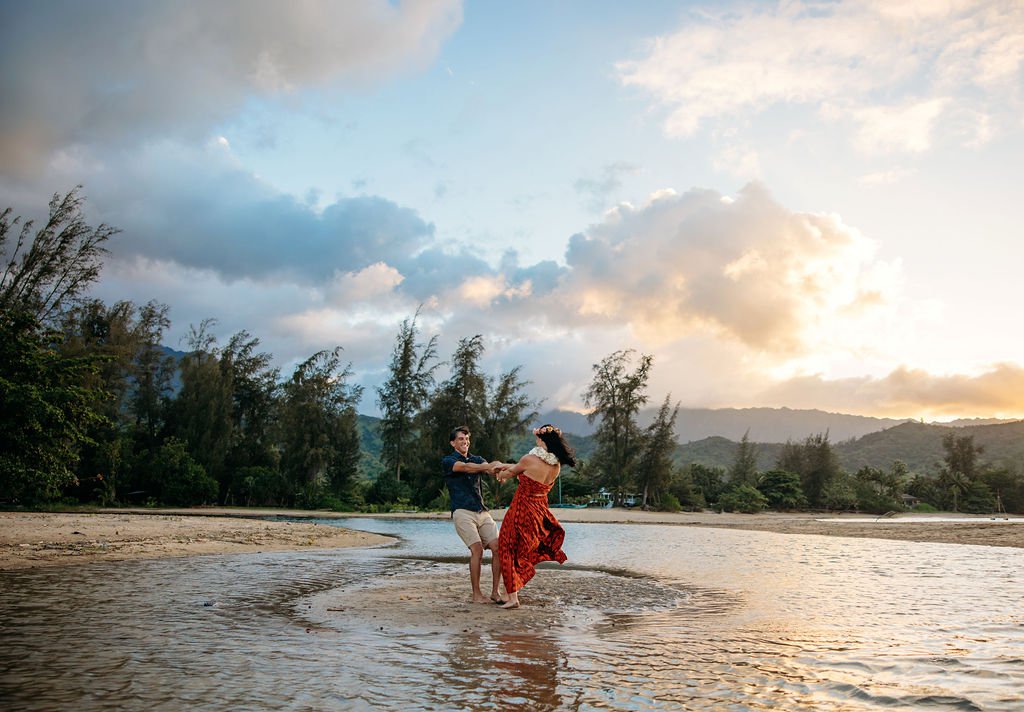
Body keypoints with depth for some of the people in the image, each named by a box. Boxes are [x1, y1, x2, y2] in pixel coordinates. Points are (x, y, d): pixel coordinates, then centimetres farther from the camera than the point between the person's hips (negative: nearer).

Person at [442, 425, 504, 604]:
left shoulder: (477, 459, 19)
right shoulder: (447, 461, 5)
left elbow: (491, 469, -3)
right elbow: (465, 467, -16)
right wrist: (488, 466, -33)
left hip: (483, 512, 5)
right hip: (463, 512, -5)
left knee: (498, 547, -9)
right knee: (477, 549, -18)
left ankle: (495, 592, 0)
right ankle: (476, 594, -8)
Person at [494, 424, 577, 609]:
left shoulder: (529, 459, -20)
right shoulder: (556, 465, -2)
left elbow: (513, 471, 0)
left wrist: (501, 474, 23)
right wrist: (508, 466, 24)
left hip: (522, 510, -6)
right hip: (540, 511, 6)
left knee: (509, 552, 5)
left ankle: (512, 597, 2)